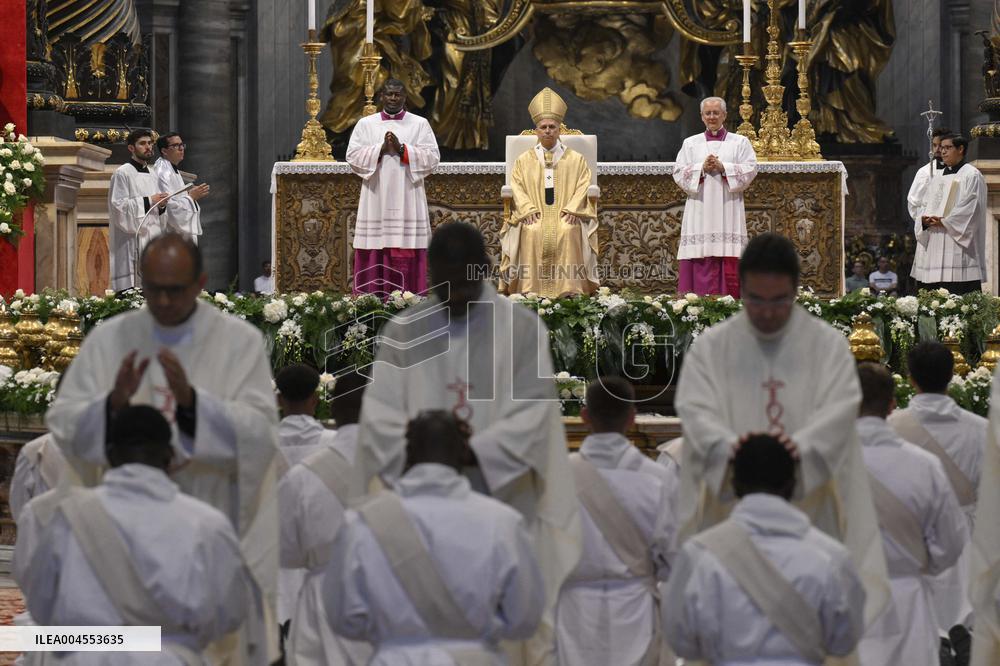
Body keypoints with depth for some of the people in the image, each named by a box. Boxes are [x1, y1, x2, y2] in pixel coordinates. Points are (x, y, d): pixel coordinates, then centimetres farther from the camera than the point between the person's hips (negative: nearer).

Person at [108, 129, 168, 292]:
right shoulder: (122, 174, -5)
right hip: (132, 244, -8)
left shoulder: (152, 175, 18)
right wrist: (148, 201, -15)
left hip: (152, 236, 8)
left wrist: (161, 205, 2)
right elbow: (118, 206, -13)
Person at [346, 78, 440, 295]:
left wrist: (402, 149, -11)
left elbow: (433, 158, -1)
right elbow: (353, 156, 1)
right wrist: (381, 149, -11)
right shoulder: (365, 124, 10)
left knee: (407, 252, -5)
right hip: (375, 200, 1)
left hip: (408, 200, -1)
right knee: (375, 251, -3)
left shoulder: (420, 124, 8)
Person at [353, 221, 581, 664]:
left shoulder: (522, 329, 0)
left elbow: (532, 415, -8)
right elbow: (379, 416, -1)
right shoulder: (402, 332, 6)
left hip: (502, 505, -2)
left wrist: (469, 453, -21)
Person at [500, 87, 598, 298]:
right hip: (535, 214, 1)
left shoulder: (575, 159, 14)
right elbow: (517, 186, 6)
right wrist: (528, 209, -12)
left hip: (565, 213, -1)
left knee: (568, 232, -33)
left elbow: (583, 185, 5)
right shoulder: (524, 160, 16)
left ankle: (568, 290, -32)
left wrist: (571, 208, -12)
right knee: (532, 232, -32)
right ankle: (531, 290, -32)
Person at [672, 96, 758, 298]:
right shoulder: (690, 143, 16)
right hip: (700, 211, 1)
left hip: (728, 210, -1)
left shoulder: (740, 142, 11)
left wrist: (723, 168, -11)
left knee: (729, 264, -8)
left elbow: (750, 169, 0)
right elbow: (678, 172, 6)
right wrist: (701, 168, -9)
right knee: (701, 263, -7)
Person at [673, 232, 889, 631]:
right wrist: (730, 444, -30)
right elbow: (694, 411, -7)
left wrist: (801, 444, -30)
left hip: (810, 505, 0)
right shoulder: (710, 347, 6)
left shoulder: (828, 344, 6)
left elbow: (842, 407, -9)